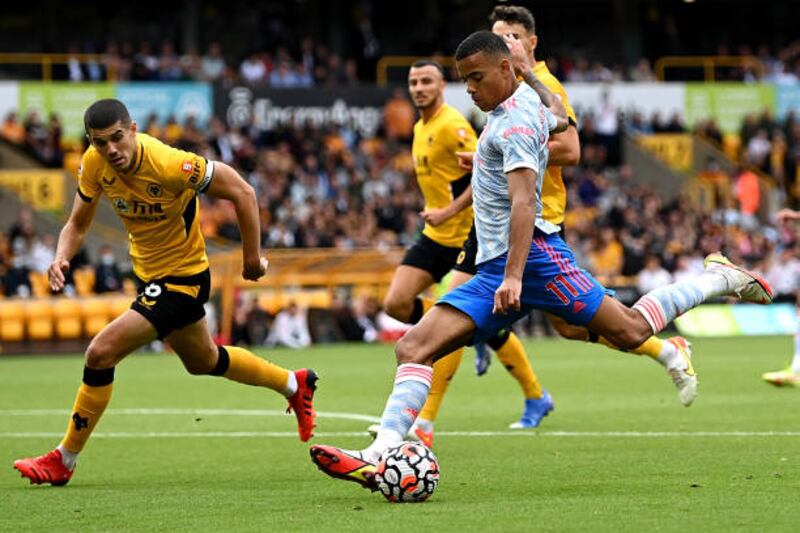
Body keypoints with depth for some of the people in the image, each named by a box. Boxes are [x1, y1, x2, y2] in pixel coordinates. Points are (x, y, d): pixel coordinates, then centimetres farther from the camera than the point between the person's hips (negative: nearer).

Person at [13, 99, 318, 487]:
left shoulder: (170, 165, -32)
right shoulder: (94, 164, -13)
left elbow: (241, 192, -22)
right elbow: (77, 224, 0)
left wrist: (252, 257, -14)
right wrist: (61, 257, -22)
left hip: (182, 279, -8)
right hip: (148, 272, 8)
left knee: (101, 353, -17)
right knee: (203, 361, 28)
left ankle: (64, 461, -2)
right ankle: (294, 384, 50)